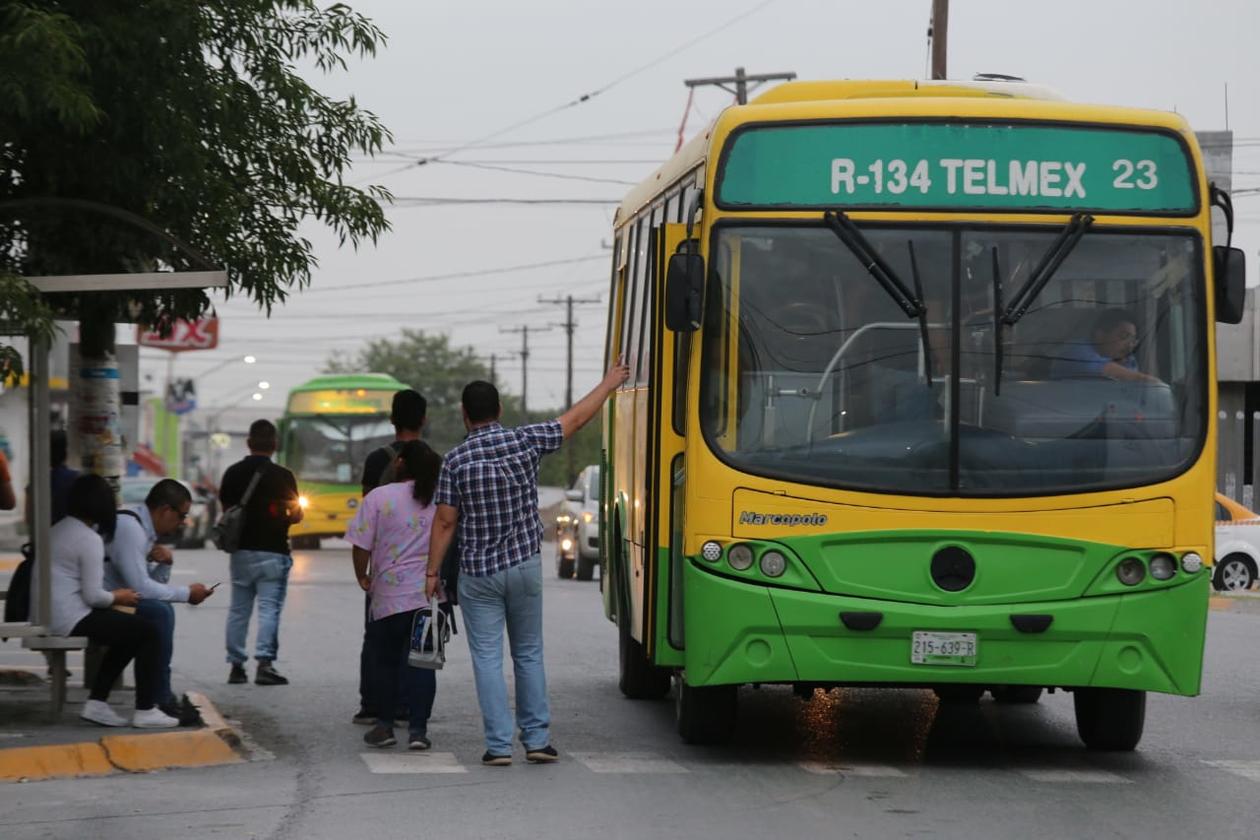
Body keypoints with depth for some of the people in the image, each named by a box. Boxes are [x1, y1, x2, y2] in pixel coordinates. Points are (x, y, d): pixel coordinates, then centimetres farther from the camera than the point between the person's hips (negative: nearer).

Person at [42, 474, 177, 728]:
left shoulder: (56, 531, 15)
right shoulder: (90, 539, -14)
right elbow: (93, 596, -17)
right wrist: (118, 597, 2)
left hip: (49, 618, 10)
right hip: (72, 619, -10)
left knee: (128, 635, 24)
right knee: (148, 632, -1)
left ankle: (96, 703, 18)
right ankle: (145, 711, 0)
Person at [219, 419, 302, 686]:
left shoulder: (233, 473, 2)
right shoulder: (282, 476, -9)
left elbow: (226, 511, 9)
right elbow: (296, 515, -3)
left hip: (241, 551, 4)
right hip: (272, 552, -4)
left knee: (238, 610, 11)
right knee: (269, 609, -5)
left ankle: (236, 666, 14)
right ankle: (265, 663, -15)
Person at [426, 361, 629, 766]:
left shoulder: (456, 460, -8)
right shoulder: (524, 441, -4)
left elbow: (445, 523, -6)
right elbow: (575, 418, 8)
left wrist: (433, 572, 3)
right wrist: (609, 384, 21)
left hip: (478, 573, -2)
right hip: (525, 566, 2)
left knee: (487, 658, 2)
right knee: (529, 655, 13)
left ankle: (499, 745, -2)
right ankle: (537, 740, 11)